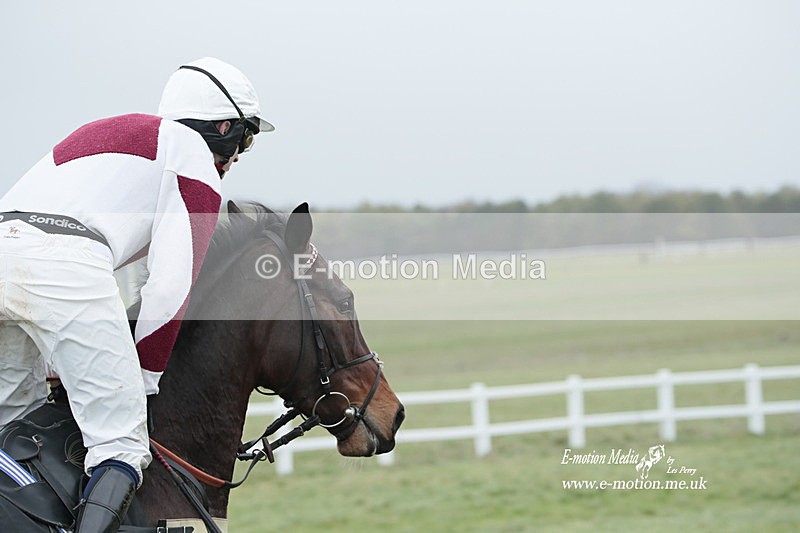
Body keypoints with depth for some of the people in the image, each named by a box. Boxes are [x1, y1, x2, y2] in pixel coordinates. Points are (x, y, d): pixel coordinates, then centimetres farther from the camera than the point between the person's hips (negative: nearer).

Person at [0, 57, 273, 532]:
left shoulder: (101, 134, 39)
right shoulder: (194, 151, 15)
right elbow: (172, 282, 4)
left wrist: (73, 367, 34)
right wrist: (144, 377, 12)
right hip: (61, 263, -7)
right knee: (121, 444, -5)